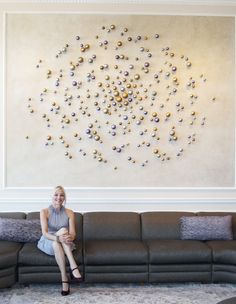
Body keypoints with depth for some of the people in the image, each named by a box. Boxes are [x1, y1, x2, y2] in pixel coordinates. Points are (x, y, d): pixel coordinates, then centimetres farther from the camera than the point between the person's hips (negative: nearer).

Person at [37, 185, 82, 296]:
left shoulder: (69, 213, -1)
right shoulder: (44, 212, -8)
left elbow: (72, 233, -9)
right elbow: (45, 233, -20)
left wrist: (70, 237, -35)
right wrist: (58, 238, -40)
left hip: (64, 244, 2)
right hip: (48, 243, -2)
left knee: (63, 231, -33)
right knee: (58, 239, -37)